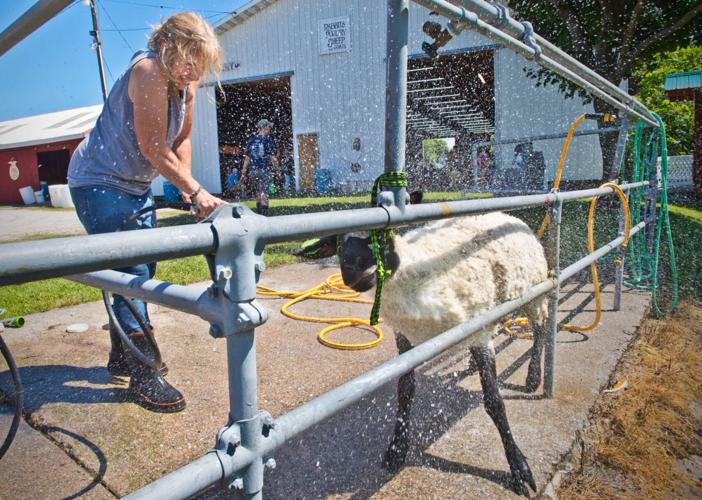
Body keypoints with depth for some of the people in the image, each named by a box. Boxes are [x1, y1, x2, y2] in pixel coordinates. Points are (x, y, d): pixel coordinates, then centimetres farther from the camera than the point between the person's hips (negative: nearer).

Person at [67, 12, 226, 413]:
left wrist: (186, 190, -7)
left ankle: (122, 357, 28)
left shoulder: (185, 82, 1)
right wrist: (196, 190, -21)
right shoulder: (148, 71, -24)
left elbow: (181, 141, 3)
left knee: (142, 272, 11)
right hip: (99, 182, -9)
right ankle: (143, 377, -3)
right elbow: (155, 149, -25)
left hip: (137, 185, 9)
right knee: (131, 275, -11)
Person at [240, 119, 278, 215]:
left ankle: (259, 215, 19)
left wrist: (244, 173, 10)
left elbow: (247, 158, 7)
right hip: (265, 171, -4)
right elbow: (273, 158, -7)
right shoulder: (268, 140, -4)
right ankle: (264, 215, -10)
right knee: (264, 194, -5)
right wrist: (276, 168, 7)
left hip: (252, 171, 4)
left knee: (258, 194, 15)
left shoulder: (251, 141, 9)